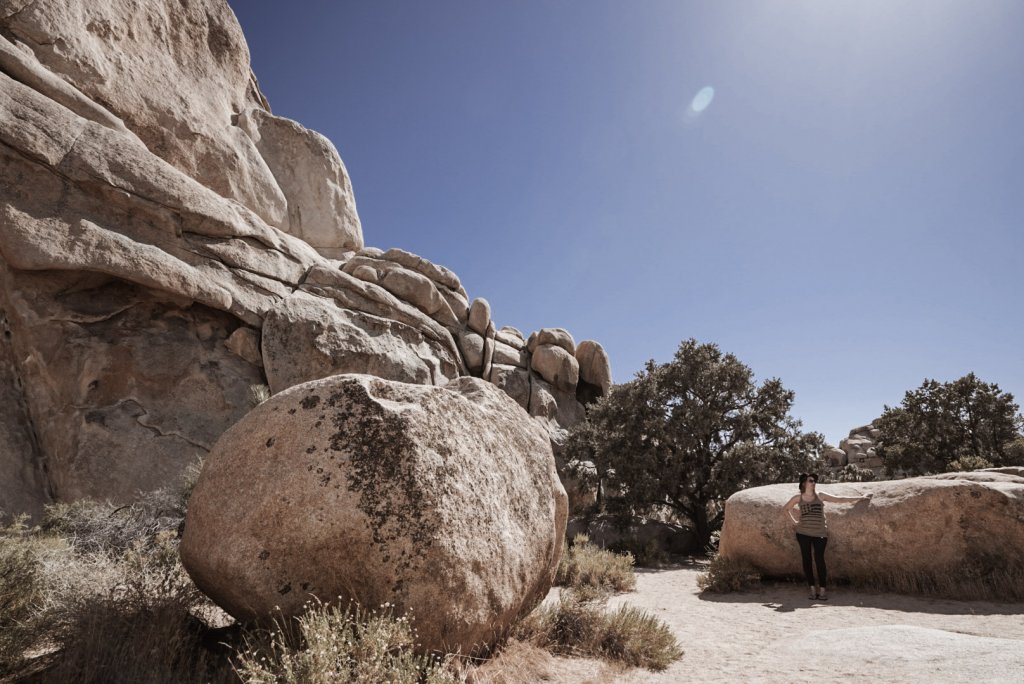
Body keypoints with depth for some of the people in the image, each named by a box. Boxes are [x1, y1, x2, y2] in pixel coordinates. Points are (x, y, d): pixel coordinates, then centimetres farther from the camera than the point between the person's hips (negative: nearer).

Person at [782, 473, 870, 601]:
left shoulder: (820, 496, 4)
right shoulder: (798, 498, 4)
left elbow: (839, 499, 0)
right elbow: (785, 509, 16)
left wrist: (859, 498, -4)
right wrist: (793, 521, 6)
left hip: (820, 533, -1)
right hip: (803, 533, 1)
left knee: (819, 560, -4)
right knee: (806, 560, 2)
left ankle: (822, 590, 3)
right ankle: (813, 590, 10)